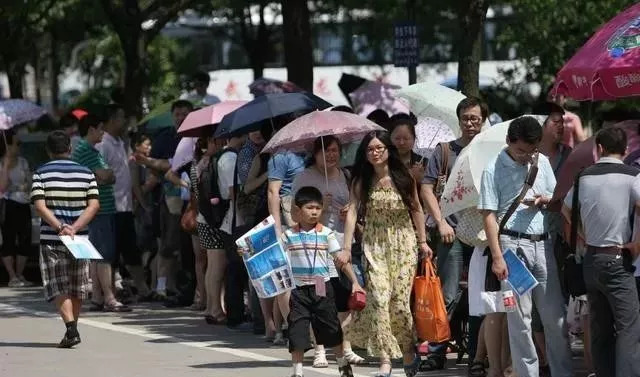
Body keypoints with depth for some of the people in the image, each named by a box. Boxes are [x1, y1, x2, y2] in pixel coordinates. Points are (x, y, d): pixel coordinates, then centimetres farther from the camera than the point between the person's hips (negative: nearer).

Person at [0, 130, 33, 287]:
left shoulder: (22, 162, 11)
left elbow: (30, 182, 13)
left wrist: (27, 186, -10)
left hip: (23, 205, 6)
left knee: (25, 240, 4)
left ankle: (20, 275, 14)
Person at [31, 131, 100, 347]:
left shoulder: (41, 174, -1)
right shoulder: (86, 173, 6)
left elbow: (39, 205, -13)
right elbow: (94, 205, -4)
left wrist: (60, 227, -19)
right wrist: (74, 228, -11)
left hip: (51, 239, -2)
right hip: (79, 239, 2)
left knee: (58, 288, -3)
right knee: (77, 288, 15)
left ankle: (71, 327, -21)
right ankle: (72, 328, 23)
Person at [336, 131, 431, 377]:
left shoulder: (404, 178, 0)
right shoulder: (362, 181, -1)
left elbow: (416, 210, 9)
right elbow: (352, 212, -7)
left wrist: (422, 242, 8)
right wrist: (346, 248, -16)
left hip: (404, 243, 0)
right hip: (374, 246, 0)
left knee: (400, 301, -5)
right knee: (378, 298, -13)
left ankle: (408, 354, 19)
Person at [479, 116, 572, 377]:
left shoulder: (542, 162, 8)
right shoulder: (494, 169, -5)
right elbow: (489, 215, -8)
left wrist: (544, 200, -6)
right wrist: (497, 257, -13)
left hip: (543, 243, 4)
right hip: (513, 244, -4)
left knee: (555, 315, 5)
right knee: (519, 317, -1)